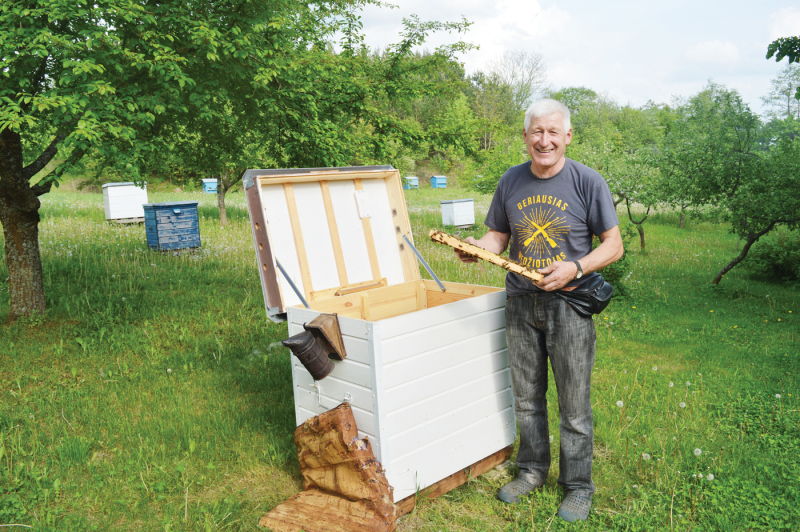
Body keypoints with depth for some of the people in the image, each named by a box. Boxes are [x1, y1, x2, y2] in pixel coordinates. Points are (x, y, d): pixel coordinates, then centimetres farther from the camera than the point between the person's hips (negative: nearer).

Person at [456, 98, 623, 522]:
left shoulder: (588, 182, -6)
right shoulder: (511, 182, 5)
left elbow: (613, 245, -3)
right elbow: (499, 235, 13)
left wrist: (575, 268, -19)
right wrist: (476, 248, -9)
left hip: (569, 304, -3)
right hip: (521, 302, 4)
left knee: (573, 405, 5)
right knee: (526, 399, 15)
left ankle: (578, 486, 25)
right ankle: (533, 470, 36)